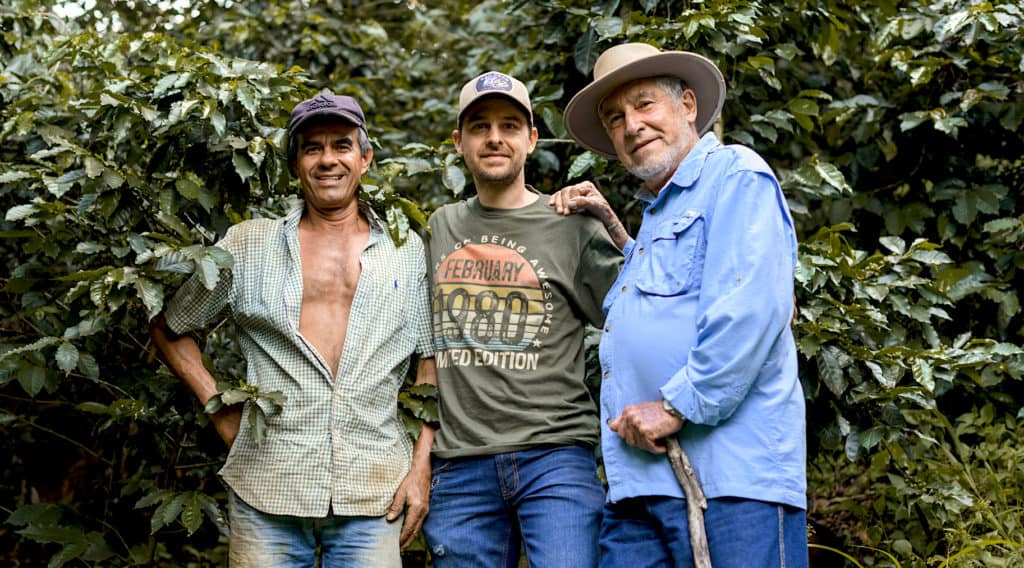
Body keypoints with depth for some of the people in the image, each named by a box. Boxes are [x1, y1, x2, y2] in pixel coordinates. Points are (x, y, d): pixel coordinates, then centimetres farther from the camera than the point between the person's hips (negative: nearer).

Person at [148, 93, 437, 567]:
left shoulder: (409, 252, 9)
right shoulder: (248, 244, 8)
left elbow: (432, 364, 10)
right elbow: (168, 329, 15)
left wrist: (420, 467, 1)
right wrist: (219, 408, 4)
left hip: (373, 493, 0)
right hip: (268, 490, 0)